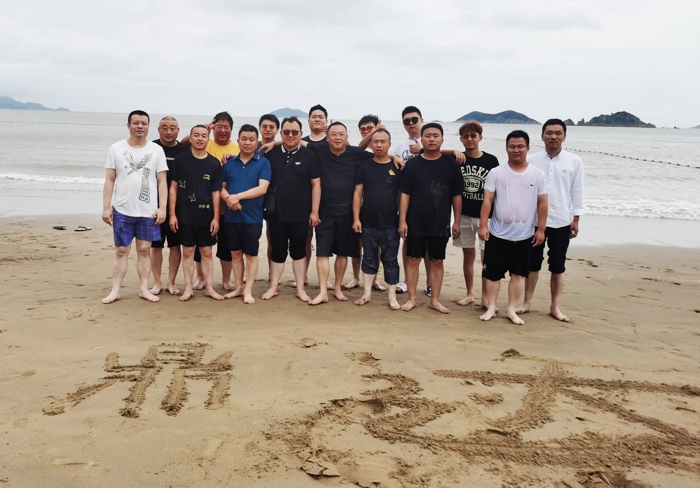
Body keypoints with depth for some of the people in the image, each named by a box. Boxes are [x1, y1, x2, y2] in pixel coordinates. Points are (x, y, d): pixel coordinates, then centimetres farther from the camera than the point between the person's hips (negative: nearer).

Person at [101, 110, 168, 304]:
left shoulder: (157, 150, 2)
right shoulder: (116, 148, 2)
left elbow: (162, 181, 1)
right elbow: (109, 180, 3)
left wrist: (162, 208, -6)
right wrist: (106, 207, -2)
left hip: (148, 211, 0)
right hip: (122, 210, 0)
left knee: (144, 250, 6)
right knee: (121, 251, 5)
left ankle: (144, 288, 14)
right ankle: (115, 290, 10)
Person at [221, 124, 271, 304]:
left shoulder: (263, 162, -3)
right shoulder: (230, 162, 8)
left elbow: (262, 188, -13)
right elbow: (221, 187, 9)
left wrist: (238, 196, -17)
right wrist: (229, 199, -13)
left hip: (252, 217, -3)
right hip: (231, 216, 4)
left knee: (251, 255, 4)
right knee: (235, 253, 11)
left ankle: (248, 291, 12)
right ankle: (238, 287, 22)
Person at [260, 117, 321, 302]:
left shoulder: (309, 156, -1)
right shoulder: (271, 154, 3)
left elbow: (316, 185, -1)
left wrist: (314, 212, -5)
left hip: (300, 215, -1)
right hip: (276, 214, 1)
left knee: (298, 251, 10)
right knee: (278, 251, 9)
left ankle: (300, 289, 18)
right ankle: (273, 287, 20)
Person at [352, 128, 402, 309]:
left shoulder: (398, 168, 0)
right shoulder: (364, 167, 3)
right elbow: (358, 193, 3)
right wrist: (356, 218, -4)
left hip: (390, 224, -1)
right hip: (368, 223, 1)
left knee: (390, 260, 5)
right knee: (369, 258, 10)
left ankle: (392, 297, 11)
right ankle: (367, 293, 18)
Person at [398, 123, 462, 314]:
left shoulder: (451, 165, 1)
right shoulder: (412, 164, 0)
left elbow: (456, 196, 4)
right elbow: (405, 194, 0)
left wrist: (457, 221, 1)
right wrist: (402, 220, -5)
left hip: (441, 224, 1)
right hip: (415, 223, 0)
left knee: (437, 261, 9)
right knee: (413, 259, 5)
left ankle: (435, 300, 19)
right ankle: (412, 298, 16)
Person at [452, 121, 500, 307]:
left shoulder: (491, 160, -2)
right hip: (464, 215, 1)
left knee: (487, 256, 0)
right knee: (468, 255, 11)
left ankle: (485, 296, 10)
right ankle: (469, 293, 22)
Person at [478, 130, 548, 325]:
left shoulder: (538, 175, 0)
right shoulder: (496, 173, -3)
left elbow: (542, 203, 2)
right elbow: (487, 200, -4)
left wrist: (541, 229, -2)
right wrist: (483, 225, -10)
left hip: (524, 235, 1)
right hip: (498, 234, -1)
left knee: (518, 274, 8)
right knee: (493, 273, 5)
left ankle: (512, 310, 19)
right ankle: (491, 308, 17)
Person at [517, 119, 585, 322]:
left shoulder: (574, 161, -1)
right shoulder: (531, 160, -2)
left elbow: (577, 192, 1)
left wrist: (575, 219, -2)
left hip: (561, 221, 0)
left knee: (558, 266, 8)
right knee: (533, 263, 10)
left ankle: (555, 306, 18)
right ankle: (527, 302, 20)